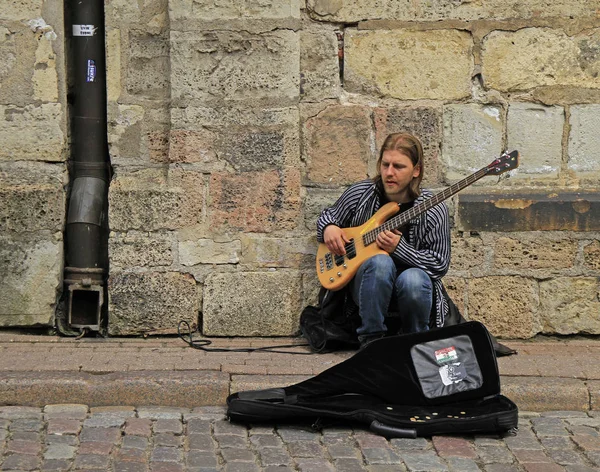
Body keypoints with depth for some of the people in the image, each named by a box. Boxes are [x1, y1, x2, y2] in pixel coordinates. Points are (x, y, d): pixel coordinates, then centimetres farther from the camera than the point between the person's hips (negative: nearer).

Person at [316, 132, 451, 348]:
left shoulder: (434, 211, -10)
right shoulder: (360, 194, -2)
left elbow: (440, 264, -9)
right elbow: (327, 215, 17)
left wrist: (399, 248, -23)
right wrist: (328, 228, -8)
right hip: (365, 286, 1)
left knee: (413, 280, -37)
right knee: (380, 262, -34)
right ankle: (370, 339, -20)